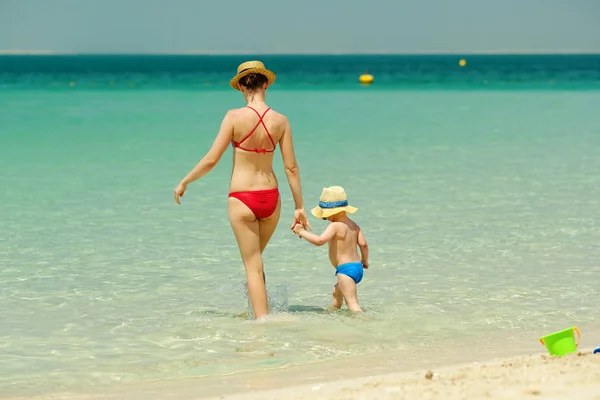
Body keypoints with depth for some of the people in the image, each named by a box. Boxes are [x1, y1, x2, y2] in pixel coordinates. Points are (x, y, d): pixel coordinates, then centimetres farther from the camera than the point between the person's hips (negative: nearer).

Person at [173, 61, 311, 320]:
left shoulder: (235, 117, -12)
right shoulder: (280, 121, -3)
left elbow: (211, 160, -10)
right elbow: (291, 168, 0)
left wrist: (184, 182, 5)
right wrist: (299, 207, 7)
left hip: (241, 199, -4)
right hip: (270, 197, 4)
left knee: (253, 266, 3)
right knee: (255, 258, 25)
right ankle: (261, 312, 32)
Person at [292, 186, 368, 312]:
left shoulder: (335, 226, -17)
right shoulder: (353, 225, 9)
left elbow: (319, 240, -28)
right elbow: (363, 243, 4)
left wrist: (301, 232, -19)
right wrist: (364, 261, 19)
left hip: (346, 269, -10)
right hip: (357, 267, 10)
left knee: (351, 302, -14)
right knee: (337, 292, 34)